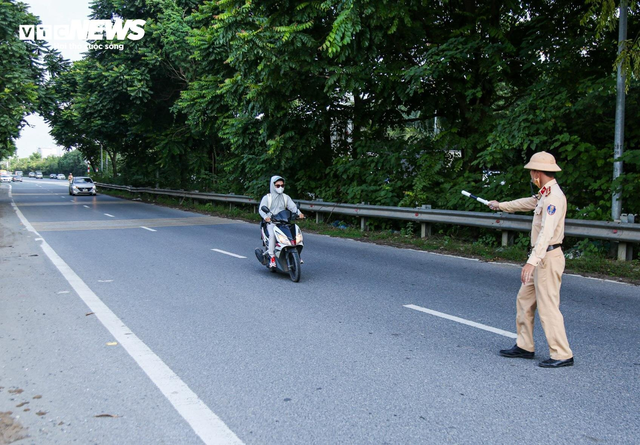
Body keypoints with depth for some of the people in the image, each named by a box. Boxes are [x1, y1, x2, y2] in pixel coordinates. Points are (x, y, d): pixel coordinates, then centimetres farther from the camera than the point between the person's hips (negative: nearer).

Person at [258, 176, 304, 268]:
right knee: (272, 234, -32)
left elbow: (292, 206, 5)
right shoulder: (267, 197, 6)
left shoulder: (285, 197, 17)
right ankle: (272, 257, -25)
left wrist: (299, 213, -16)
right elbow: (261, 209, -6)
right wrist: (266, 217, -27)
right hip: (271, 222, -3)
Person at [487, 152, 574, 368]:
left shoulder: (554, 196, -18)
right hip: (541, 257, 11)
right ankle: (524, 346, 24)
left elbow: (547, 232, -28)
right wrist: (500, 205, 48)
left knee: (548, 306, -7)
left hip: (548, 258, -11)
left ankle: (562, 355, 3)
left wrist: (532, 261, -35)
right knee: (524, 300, 15)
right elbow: (526, 203, 34)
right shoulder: (545, 194, 14)